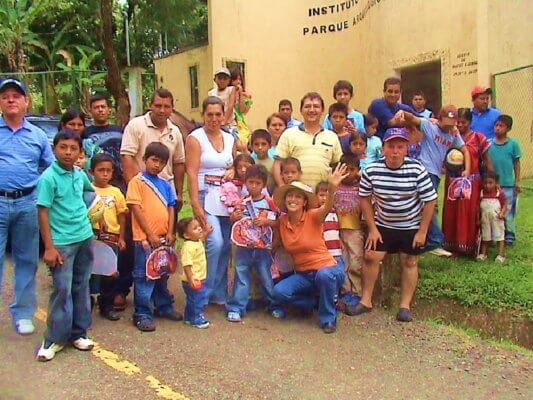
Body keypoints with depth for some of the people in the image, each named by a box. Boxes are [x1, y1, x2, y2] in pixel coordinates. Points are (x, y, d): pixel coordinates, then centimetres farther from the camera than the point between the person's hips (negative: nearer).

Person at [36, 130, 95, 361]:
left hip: (85, 238, 6)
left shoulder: (80, 174, 5)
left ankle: (78, 333, 23)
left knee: (81, 287, 12)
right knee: (62, 290, -4)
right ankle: (54, 339, 8)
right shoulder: (48, 178, -13)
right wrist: (49, 247, -16)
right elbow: (43, 213, -13)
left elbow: (91, 189, 28)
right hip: (62, 242, -6)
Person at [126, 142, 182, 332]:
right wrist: (151, 235, -13)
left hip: (163, 238, 6)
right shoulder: (137, 181, -5)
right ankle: (142, 314, 8)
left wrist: (170, 233, -1)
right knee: (144, 277, 0)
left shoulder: (165, 184, 10)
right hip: (145, 238, -6)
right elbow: (136, 209, -10)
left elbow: (171, 208, 11)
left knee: (162, 275, 17)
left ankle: (164, 307, 31)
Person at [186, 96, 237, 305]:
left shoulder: (230, 139, 13)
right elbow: (191, 173, -10)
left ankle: (219, 292, 20)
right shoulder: (195, 138, -3)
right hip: (205, 196, -5)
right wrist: (195, 204, -18)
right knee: (215, 243, -17)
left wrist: (233, 171, 0)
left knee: (226, 245, 6)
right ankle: (205, 291, 0)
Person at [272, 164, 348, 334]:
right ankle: (312, 302, 9)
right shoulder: (282, 221, 0)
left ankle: (328, 318, -12)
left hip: (327, 268, -4)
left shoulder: (313, 217, -14)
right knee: (279, 292, -22)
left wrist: (332, 188, -56)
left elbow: (327, 208, -35)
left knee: (323, 275, -39)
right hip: (302, 274, 4)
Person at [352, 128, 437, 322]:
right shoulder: (371, 170, -16)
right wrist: (372, 228, -6)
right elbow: (365, 198, -4)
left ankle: (405, 305, 15)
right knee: (371, 257, -2)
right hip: (383, 224, 2)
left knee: (410, 262, 5)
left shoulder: (417, 170, -21)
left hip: (411, 226, -1)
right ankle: (366, 301, 12)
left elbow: (430, 200, -13)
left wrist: (422, 231, -12)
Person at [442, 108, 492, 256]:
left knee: (470, 213, 1)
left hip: (472, 181, -2)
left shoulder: (478, 138, -2)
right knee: (451, 213, 6)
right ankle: (452, 245, 17)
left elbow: (487, 161, 2)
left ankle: (469, 246, 10)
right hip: (453, 181, 3)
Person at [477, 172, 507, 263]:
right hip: (485, 220, 3)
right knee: (485, 237, 15)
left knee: (499, 236, 2)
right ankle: (483, 253, 25)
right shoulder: (482, 193, -2)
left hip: (497, 220, -3)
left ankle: (501, 255, 7)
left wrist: (502, 213, -20)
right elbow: (478, 206, 4)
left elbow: (505, 204, -3)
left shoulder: (499, 193, -9)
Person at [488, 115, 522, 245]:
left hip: (508, 185, -1)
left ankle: (509, 236, 17)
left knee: (507, 212, 5)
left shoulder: (513, 143, -3)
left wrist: (517, 182, 0)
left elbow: (516, 163, 3)